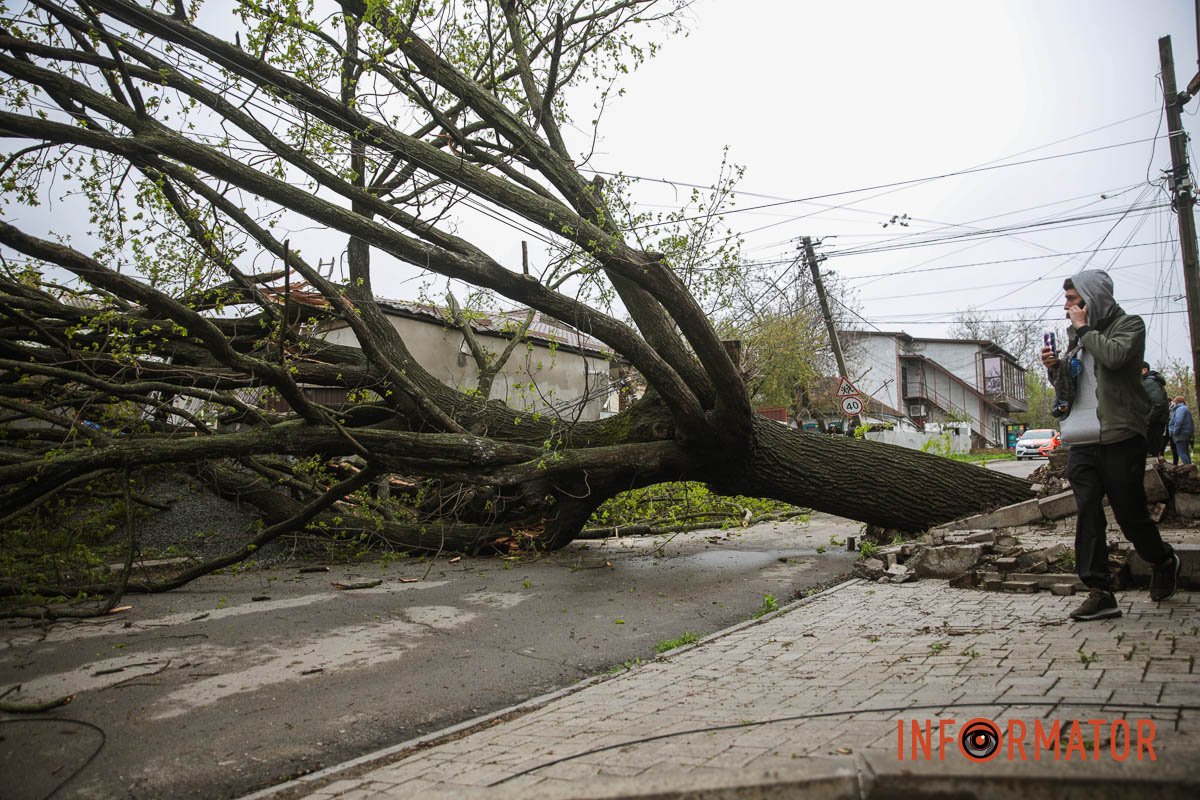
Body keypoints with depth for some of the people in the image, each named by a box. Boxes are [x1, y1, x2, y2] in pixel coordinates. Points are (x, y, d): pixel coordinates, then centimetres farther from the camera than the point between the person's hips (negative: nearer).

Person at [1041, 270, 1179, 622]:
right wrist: (1054, 367, 3)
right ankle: (1099, 591, -2)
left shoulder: (1129, 325, 2)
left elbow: (1115, 356, -21)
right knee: (1088, 515, -3)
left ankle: (1163, 561, 31)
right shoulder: (1076, 336, 19)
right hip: (1081, 442, 5)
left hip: (1119, 437, -5)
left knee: (1129, 512, 2)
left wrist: (1084, 328, -8)